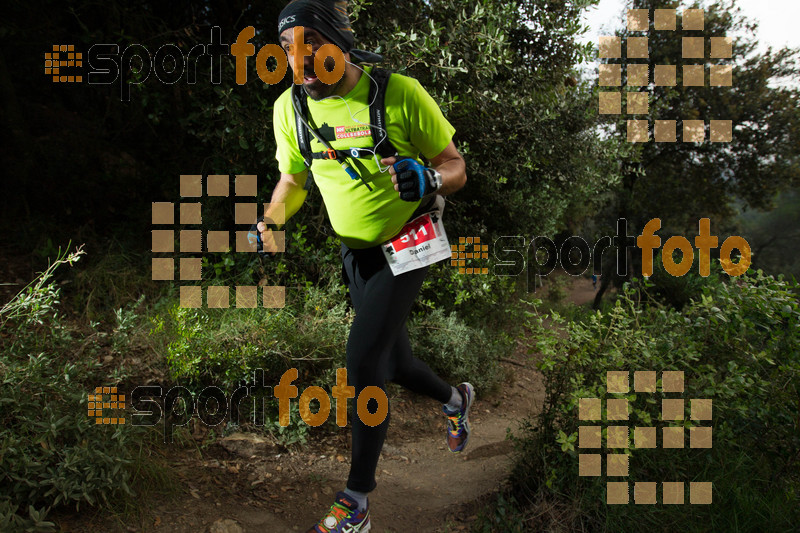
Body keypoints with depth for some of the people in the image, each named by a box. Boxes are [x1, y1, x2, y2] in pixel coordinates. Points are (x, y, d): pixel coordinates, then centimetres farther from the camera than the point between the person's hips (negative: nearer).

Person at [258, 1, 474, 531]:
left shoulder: (401, 93, -19)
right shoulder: (290, 107, -7)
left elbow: (456, 167, -12)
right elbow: (292, 180, 7)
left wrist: (428, 178, -35)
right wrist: (270, 222, -12)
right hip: (355, 252, 5)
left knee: (363, 357, -18)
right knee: (394, 362, 16)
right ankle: (456, 398, 50)